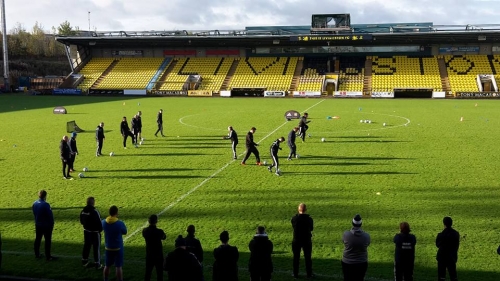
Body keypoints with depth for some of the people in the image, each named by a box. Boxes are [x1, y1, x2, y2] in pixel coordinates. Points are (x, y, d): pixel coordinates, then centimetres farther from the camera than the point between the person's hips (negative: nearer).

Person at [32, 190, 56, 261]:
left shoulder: (34, 204, 0)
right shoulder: (46, 205, -23)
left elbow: (34, 214, 9)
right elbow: (50, 215, -19)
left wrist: (36, 222, 18)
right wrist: (52, 224, -5)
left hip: (38, 225, 7)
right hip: (46, 225, -7)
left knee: (37, 239, 17)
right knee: (48, 241, 2)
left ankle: (37, 254, 27)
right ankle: (48, 256, 6)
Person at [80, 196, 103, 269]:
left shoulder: (83, 211, 0)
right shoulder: (94, 212, -24)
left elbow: (81, 221, 10)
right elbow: (98, 222, -21)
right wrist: (100, 229, -4)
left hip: (86, 231, 7)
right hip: (95, 232, -7)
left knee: (86, 246, 19)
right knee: (96, 247, 2)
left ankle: (84, 261, 30)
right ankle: (97, 264, 6)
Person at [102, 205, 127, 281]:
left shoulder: (104, 222, -8)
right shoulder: (120, 223, -20)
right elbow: (124, 232, -5)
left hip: (108, 248, 4)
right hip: (118, 248, -4)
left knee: (107, 266, 17)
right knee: (119, 267, 1)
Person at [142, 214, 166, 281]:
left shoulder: (145, 231, -8)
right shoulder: (159, 231, -19)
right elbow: (164, 237, 0)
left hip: (149, 255, 4)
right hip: (158, 255, -4)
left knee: (148, 271, 14)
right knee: (159, 272, 7)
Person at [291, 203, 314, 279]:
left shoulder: (294, 218, -12)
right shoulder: (309, 219, -12)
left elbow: (293, 227, 3)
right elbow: (311, 228, 1)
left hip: (296, 241, 0)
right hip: (307, 241, 0)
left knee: (296, 258, 12)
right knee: (308, 258, 12)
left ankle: (295, 274, 16)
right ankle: (309, 274, 19)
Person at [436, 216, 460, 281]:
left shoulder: (441, 235, -17)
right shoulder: (456, 234, -3)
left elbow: (437, 245, -3)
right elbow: (457, 245, 5)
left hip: (442, 257, -4)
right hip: (452, 257, 4)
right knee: (453, 275, 13)